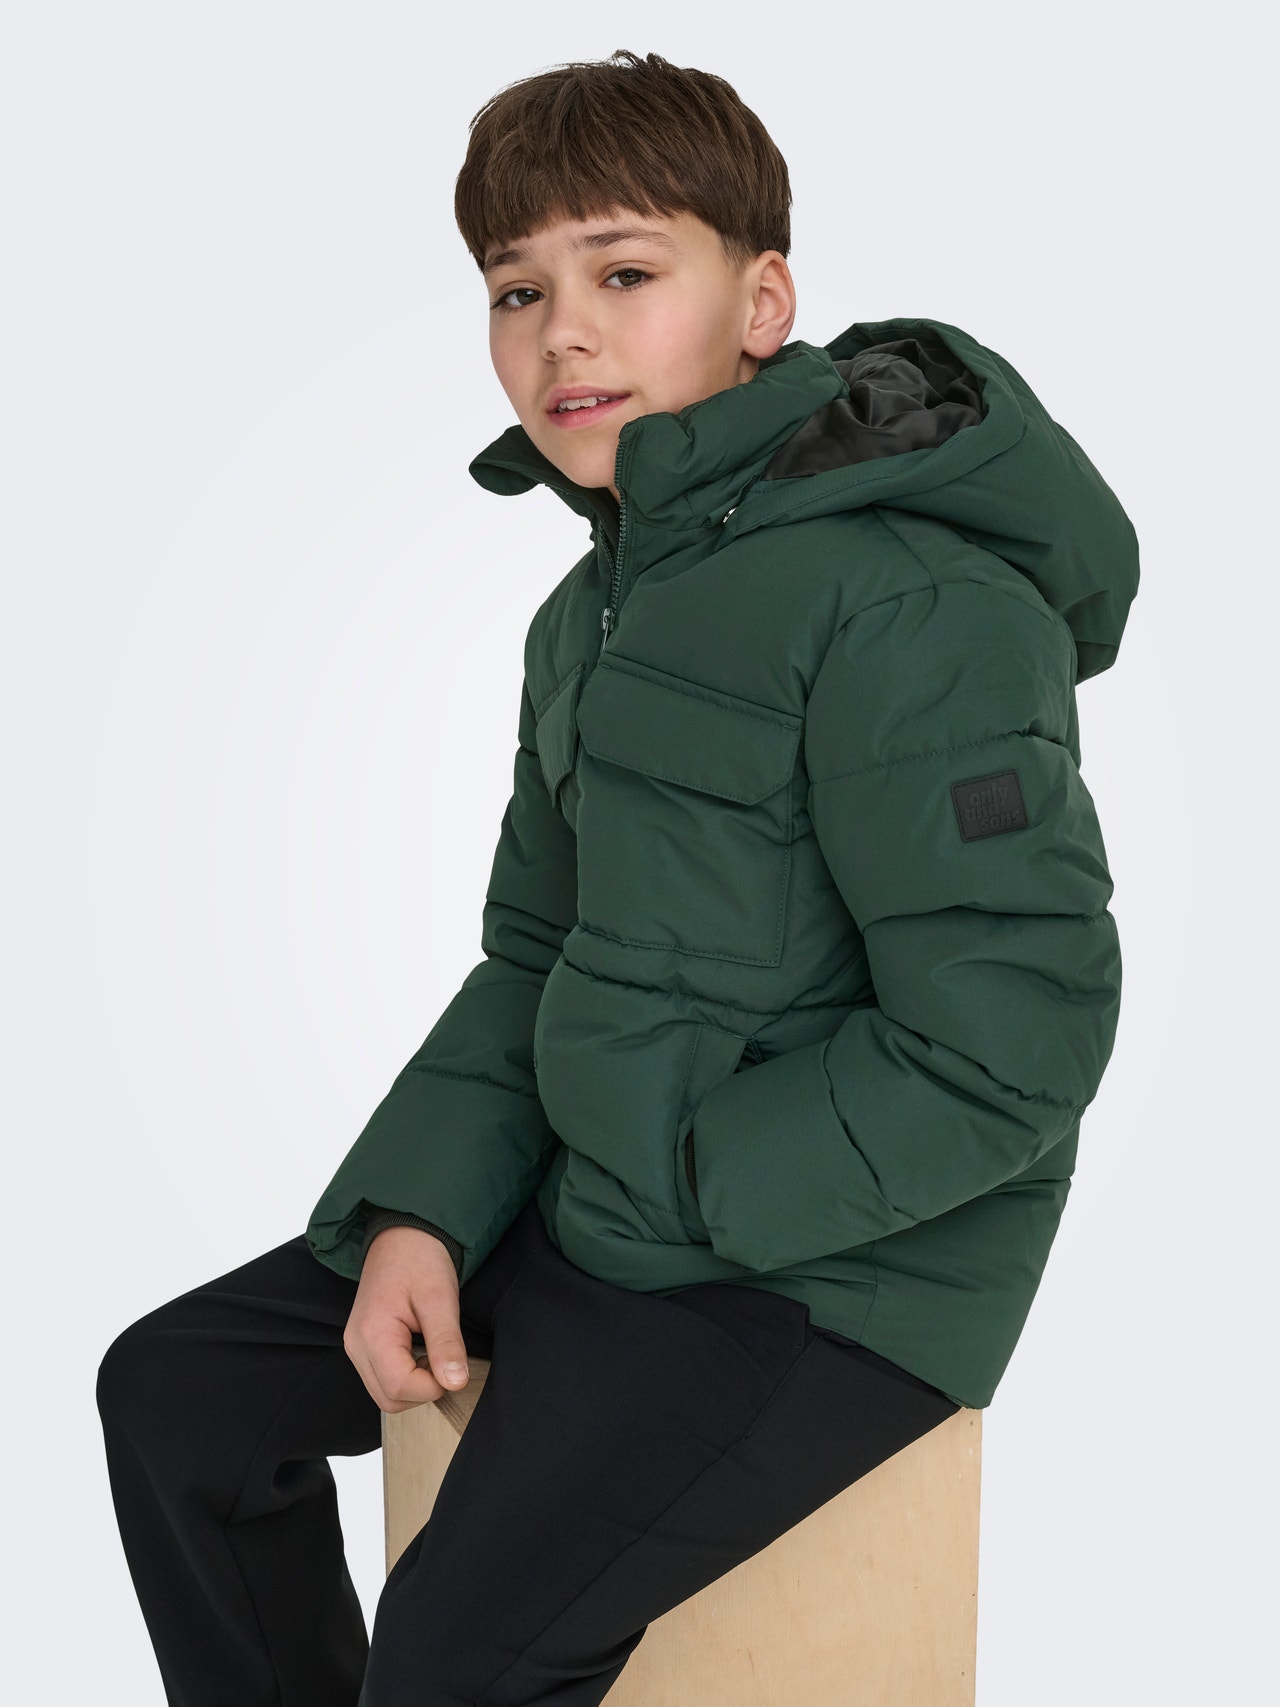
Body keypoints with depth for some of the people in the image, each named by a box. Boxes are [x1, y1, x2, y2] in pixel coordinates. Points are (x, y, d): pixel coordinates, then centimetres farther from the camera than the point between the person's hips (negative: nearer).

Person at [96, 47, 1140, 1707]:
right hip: (591, 1204, 9)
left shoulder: (908, 605, -21)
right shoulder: (597, 609, 11)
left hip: (835, 1265, -9)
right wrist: (422, 1208, -1)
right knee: (172, 1394, 8)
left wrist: (685, 1182, -16)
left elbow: (1012, 1045, -24)